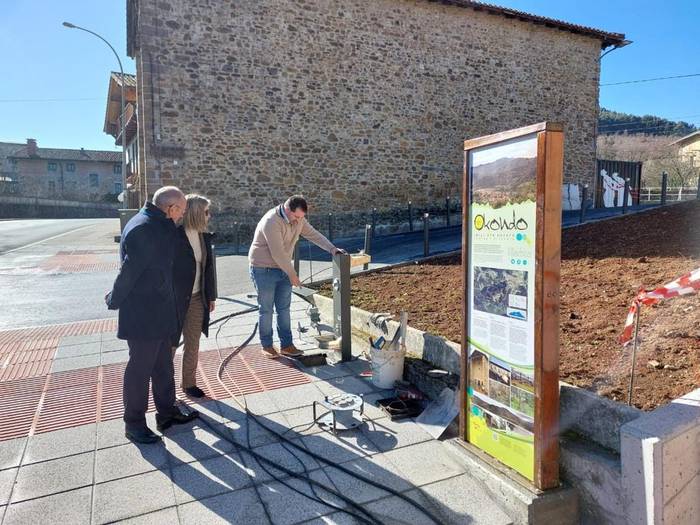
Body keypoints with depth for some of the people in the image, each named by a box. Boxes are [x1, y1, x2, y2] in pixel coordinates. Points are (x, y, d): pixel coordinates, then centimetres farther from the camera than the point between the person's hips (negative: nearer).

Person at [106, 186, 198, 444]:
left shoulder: (157, 225, 10)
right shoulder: (144, 228, -23)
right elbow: (130, 269, -20)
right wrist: (115, 301, -7)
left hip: (158, 311, 10)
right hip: (142, 314, -10)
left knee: (163, 364, 18)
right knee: (140, 368, 5)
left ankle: (167, 412, 33)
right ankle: (134, 424, 21)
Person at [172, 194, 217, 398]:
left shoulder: (204, 237, 3)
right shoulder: (174, 236, -16)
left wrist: (211, 296, 10)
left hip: (197, 298, 6)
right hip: (175, 299, -6)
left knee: (193, 344, 14)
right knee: (170, 343, 8)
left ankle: (189, 382, 30)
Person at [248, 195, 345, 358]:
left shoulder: (298, 219, -2)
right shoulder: (271, 222, -26)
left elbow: (313, 234, 1)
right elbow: (278, 253, -26)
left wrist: (332, 249, -13)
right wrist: (292, 275, -17)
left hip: (283, 268, 7)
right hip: (264, 270, -7)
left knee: (284, 308, 8)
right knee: (266, 309, 2)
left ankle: (286, 345, 16)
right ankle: (266, 346, 16)